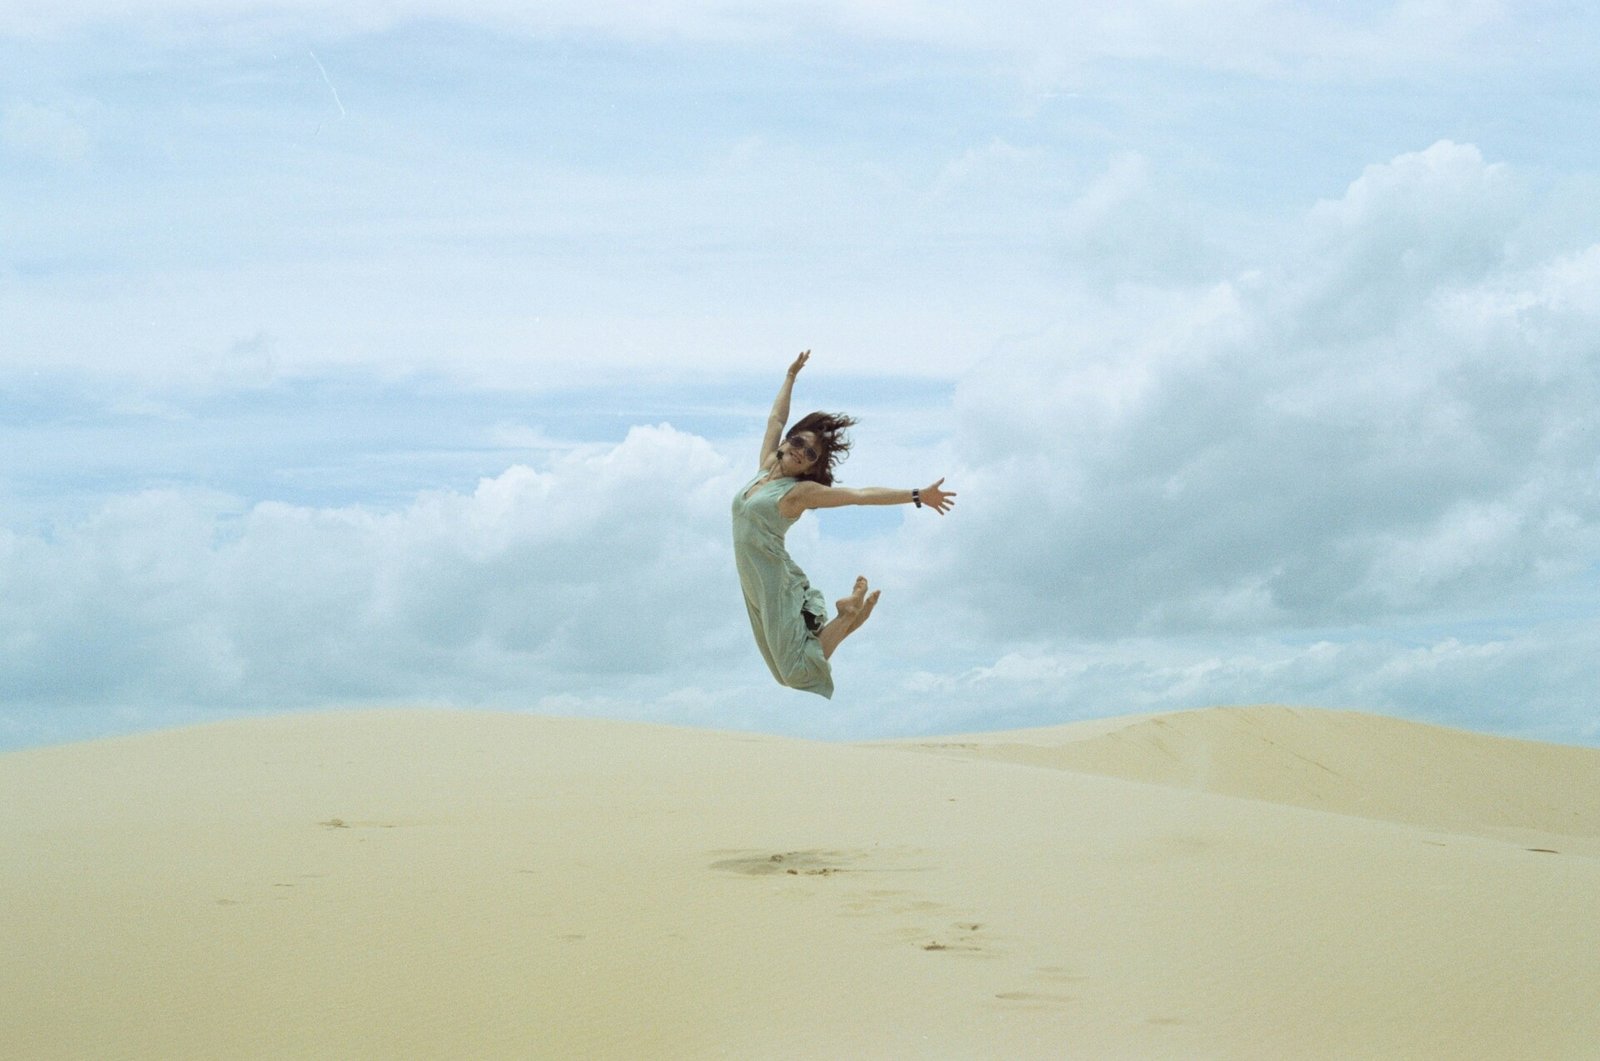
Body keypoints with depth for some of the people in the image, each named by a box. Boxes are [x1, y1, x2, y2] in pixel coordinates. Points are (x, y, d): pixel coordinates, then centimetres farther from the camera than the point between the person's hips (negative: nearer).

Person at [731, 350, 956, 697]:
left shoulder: (800, 491, -8)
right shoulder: (766, 467, 10)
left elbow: (862, 494, -11)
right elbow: (776, 418, 22)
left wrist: (918, 496, -15)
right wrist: (791, 376, 30)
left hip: (779, 585, -7)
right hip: (754, 586, 7)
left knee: (801, 672, -13)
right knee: (791, 672, 11)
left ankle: (848, 615, 6)